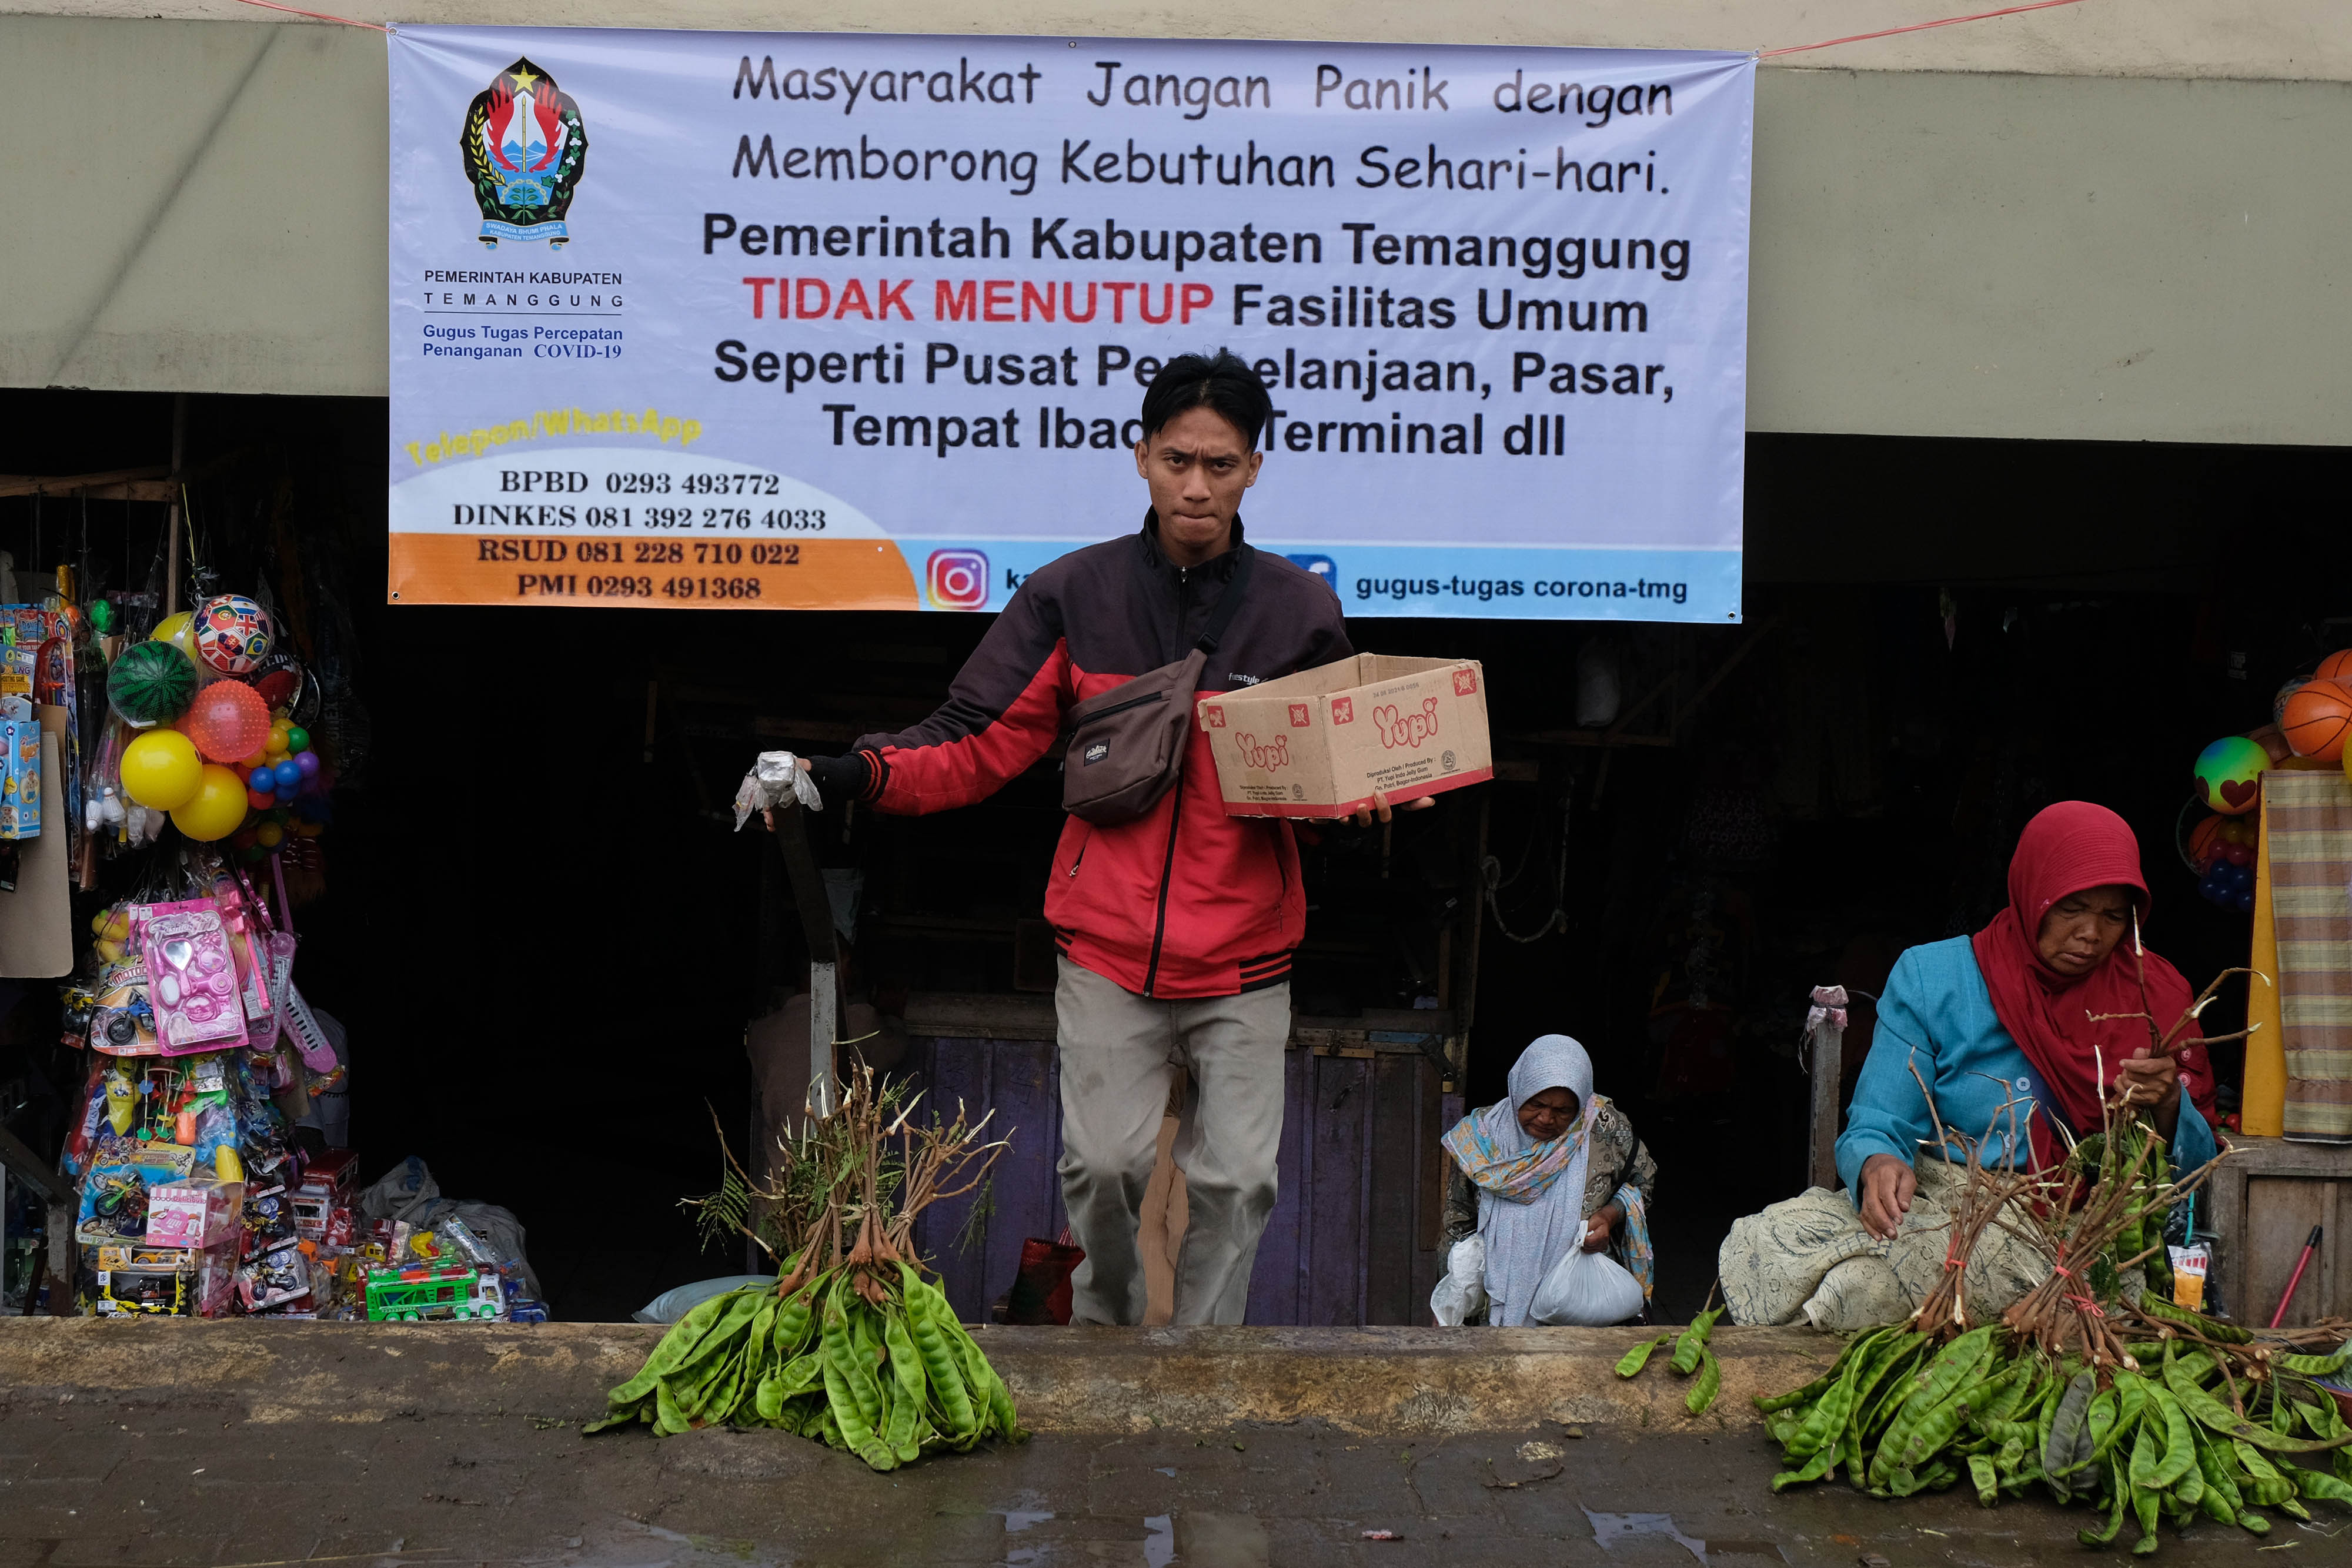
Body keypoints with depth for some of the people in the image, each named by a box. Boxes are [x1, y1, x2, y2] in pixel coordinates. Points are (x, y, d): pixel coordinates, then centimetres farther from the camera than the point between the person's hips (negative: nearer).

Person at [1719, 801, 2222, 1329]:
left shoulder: (2152, 992, 6)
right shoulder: (1930, 978, 4)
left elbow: (2194, 1165, 6)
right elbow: (1874, 1131, -3)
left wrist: (2166, 1105, -17)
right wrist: (1878, 1166, -28)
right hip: (1928, 1204, 2)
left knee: (1865, 1282, -33)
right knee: (1762, 1242, -28)